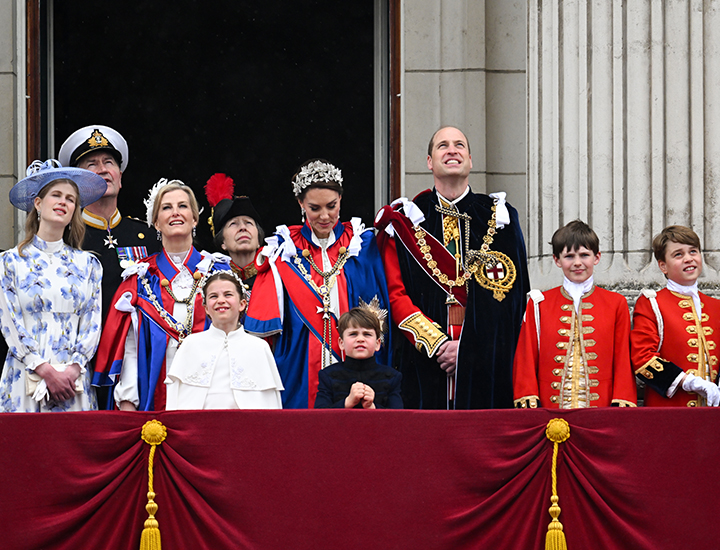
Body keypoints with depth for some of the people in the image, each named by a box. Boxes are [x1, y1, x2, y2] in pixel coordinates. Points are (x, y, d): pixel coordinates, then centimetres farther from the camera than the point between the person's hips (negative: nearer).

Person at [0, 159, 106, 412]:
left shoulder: (87, 264, 12)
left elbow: (93, 324, 6)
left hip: (74, 379, 2)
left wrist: (73, 370, -9)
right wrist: (47, 371, -11)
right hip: (25, 378, -1)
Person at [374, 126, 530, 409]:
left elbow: (511, 295, 1)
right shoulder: (405, 219, 9)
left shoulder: (498, 217, 9)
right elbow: (395, 293, 1)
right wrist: (435, 343, -12)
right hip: (424, 359, 0)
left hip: (485, 362, 0)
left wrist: (468, 346, -10)